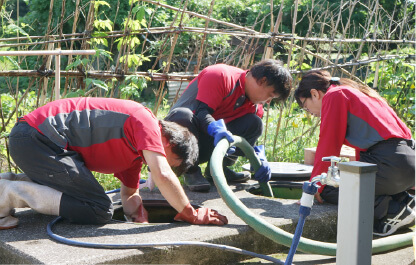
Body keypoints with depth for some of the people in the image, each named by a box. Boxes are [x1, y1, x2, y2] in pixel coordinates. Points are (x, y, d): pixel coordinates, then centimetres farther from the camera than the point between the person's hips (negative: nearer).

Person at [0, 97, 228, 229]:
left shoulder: (137, 149, 18)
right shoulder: (145, 121, -11)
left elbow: (129, 193, 25)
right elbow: (163, 175, -20)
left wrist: (141, 221, 8)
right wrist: (192, 215, -10)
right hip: (36, 137, -10)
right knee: (99, 210, -11)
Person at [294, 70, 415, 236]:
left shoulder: (334, 96, -1)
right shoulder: (355, 93, 27)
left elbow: (328, 146, -6)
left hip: (390, 164, -10)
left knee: (327, 189, -2)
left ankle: (393, 210, -10)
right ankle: (402, 200, 9)